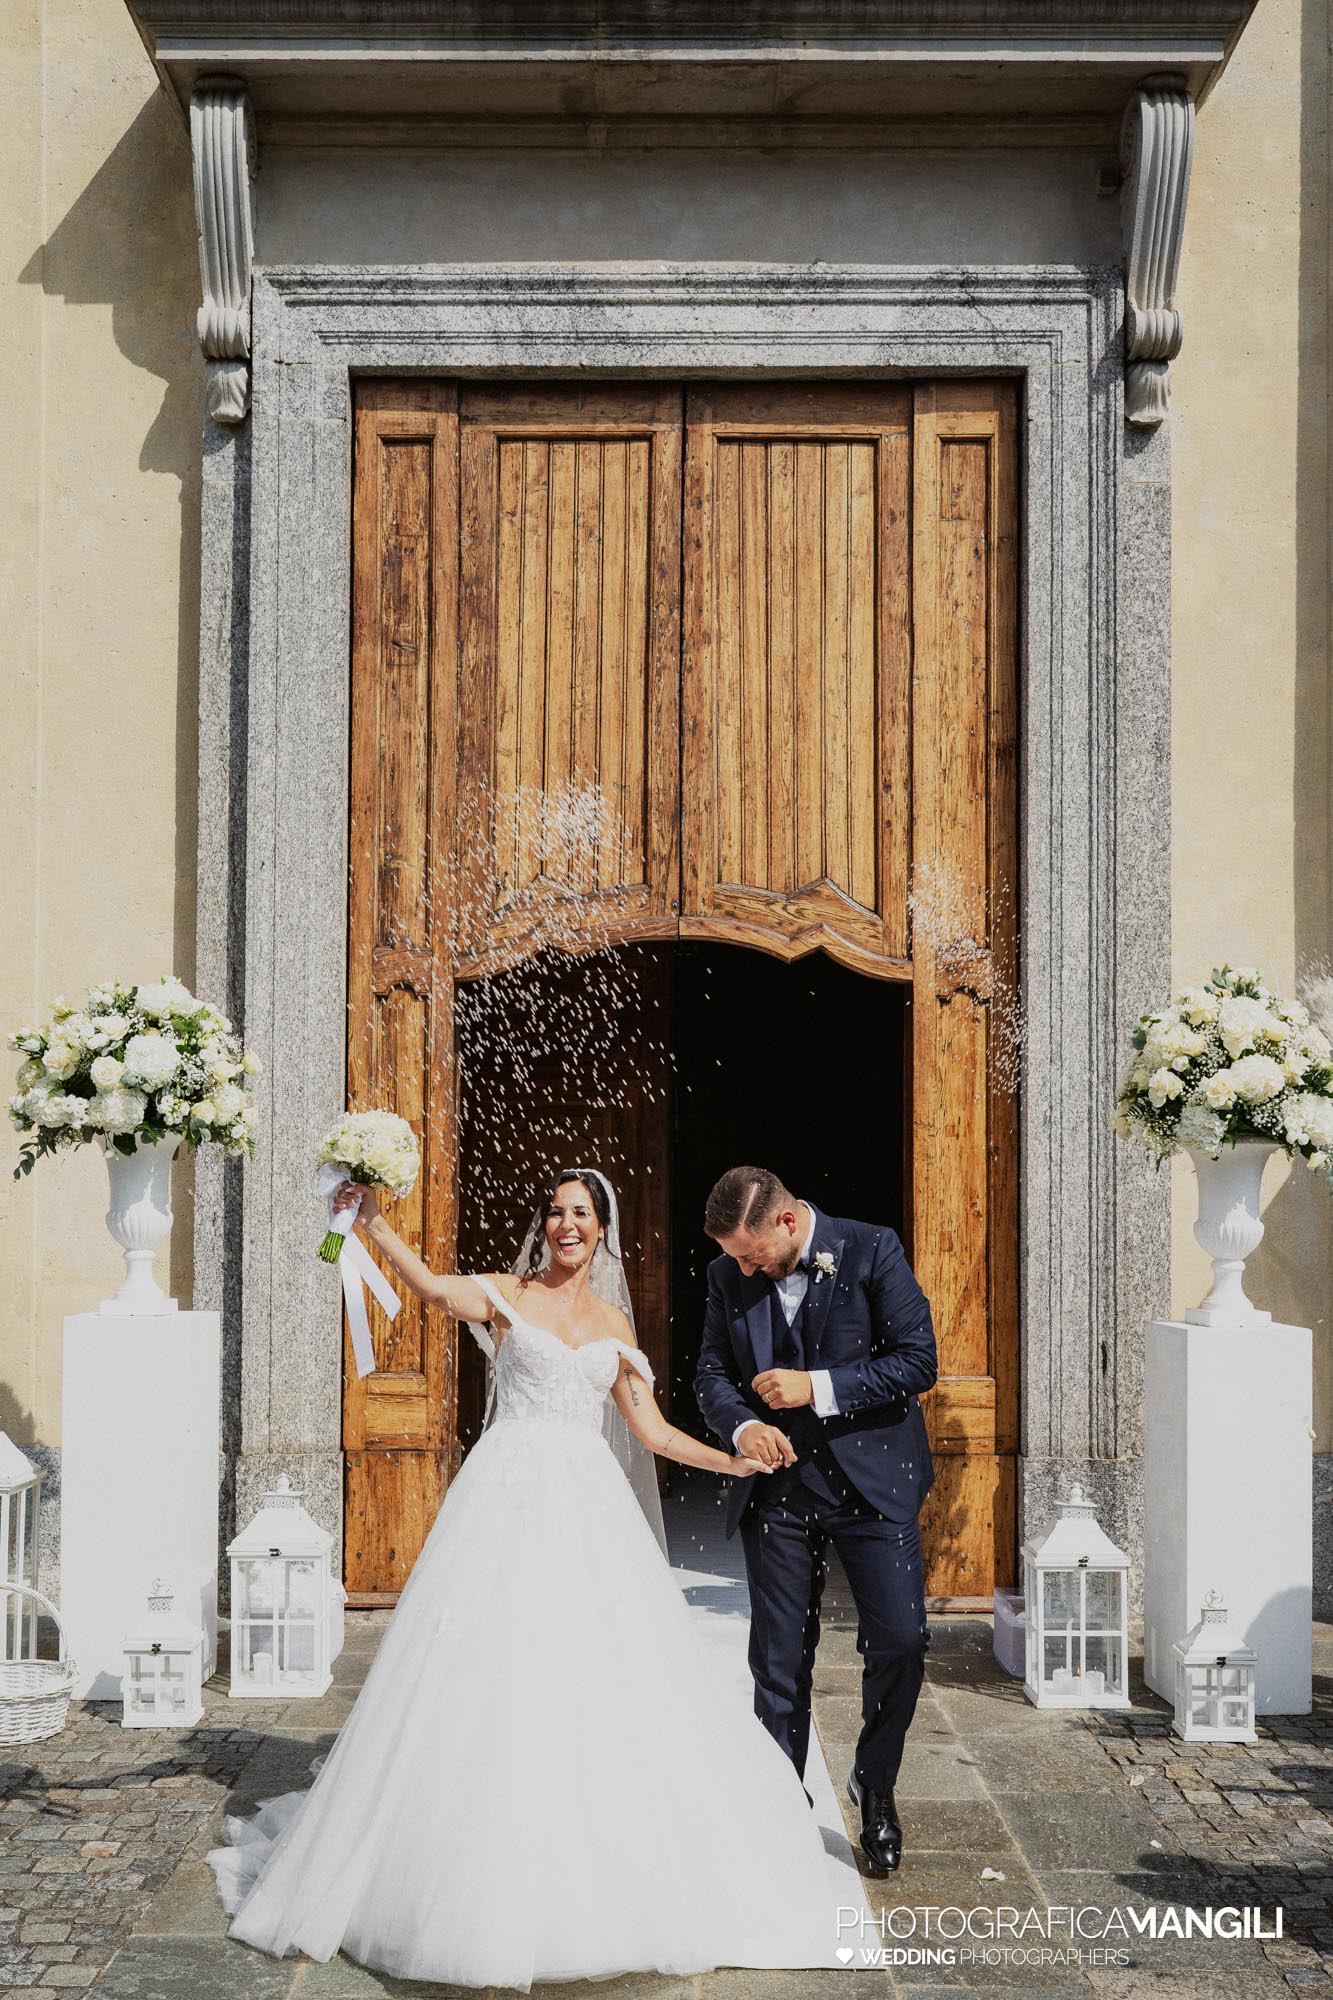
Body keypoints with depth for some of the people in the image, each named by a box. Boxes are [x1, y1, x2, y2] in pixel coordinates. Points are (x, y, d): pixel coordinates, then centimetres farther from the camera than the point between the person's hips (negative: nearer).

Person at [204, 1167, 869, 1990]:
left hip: (589, 1506, 3)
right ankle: (490, 1884, 8)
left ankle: (621, 1884, 14)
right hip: (510, 1498, -3)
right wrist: (371, 1220, -27)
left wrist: (731, 1462, 7)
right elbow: (432, 1285, -15)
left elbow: (652, 1429, 16)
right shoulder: (508, 1296, 5)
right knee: (495, 1682, -4)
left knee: (605, 1689, 1)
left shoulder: (614, 1324, 15)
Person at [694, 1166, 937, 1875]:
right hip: (777, 1489, 3)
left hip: (870, 1481, -3)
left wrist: (818, 1386, -18)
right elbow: (712, 1373, 7)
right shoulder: (728, 1275, 2)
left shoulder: (872, 1251, -9)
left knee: (900, 1641, -8)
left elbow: (918, 1361, -11)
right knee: (779, 1660, 7)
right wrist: (742, 1425, -15)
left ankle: (874, 1784, 18)